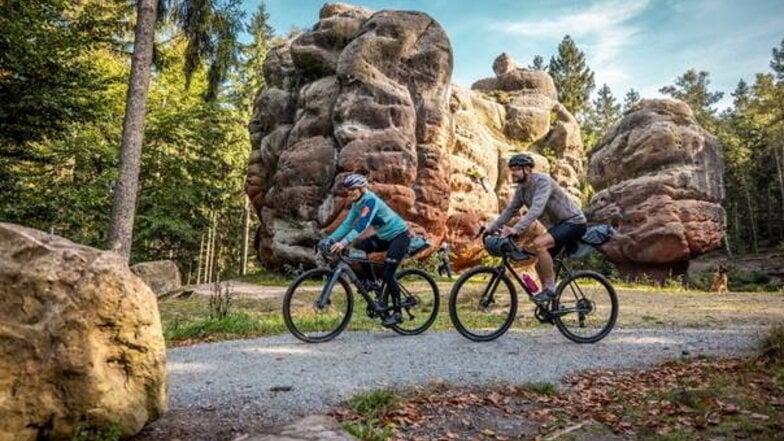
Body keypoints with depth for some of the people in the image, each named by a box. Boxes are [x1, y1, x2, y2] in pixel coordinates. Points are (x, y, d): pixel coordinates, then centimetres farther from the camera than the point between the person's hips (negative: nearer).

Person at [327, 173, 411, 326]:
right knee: (358, 248, -9)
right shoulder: (357, 203, 0)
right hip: (384, 236, 8)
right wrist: (330, 239, -12)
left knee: (387, 275, -12)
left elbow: (362, 225, -37)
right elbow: (347, 224, -2)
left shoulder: (370, 200, -25)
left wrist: (344, 243, -46)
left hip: (399, 236, -8)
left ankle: (397, 313, 4)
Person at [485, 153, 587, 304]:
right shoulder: (521, 188, 3)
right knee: (540, 265, 6)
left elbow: (536, 210, -37)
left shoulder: (542, 181, -23)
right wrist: (491, 228, -2)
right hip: (558, 225, 9)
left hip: (573, 222, -9)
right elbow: (510, 210, 9)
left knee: (538, 243, -31)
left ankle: (550, 287, -18)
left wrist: (516, 229, -46)